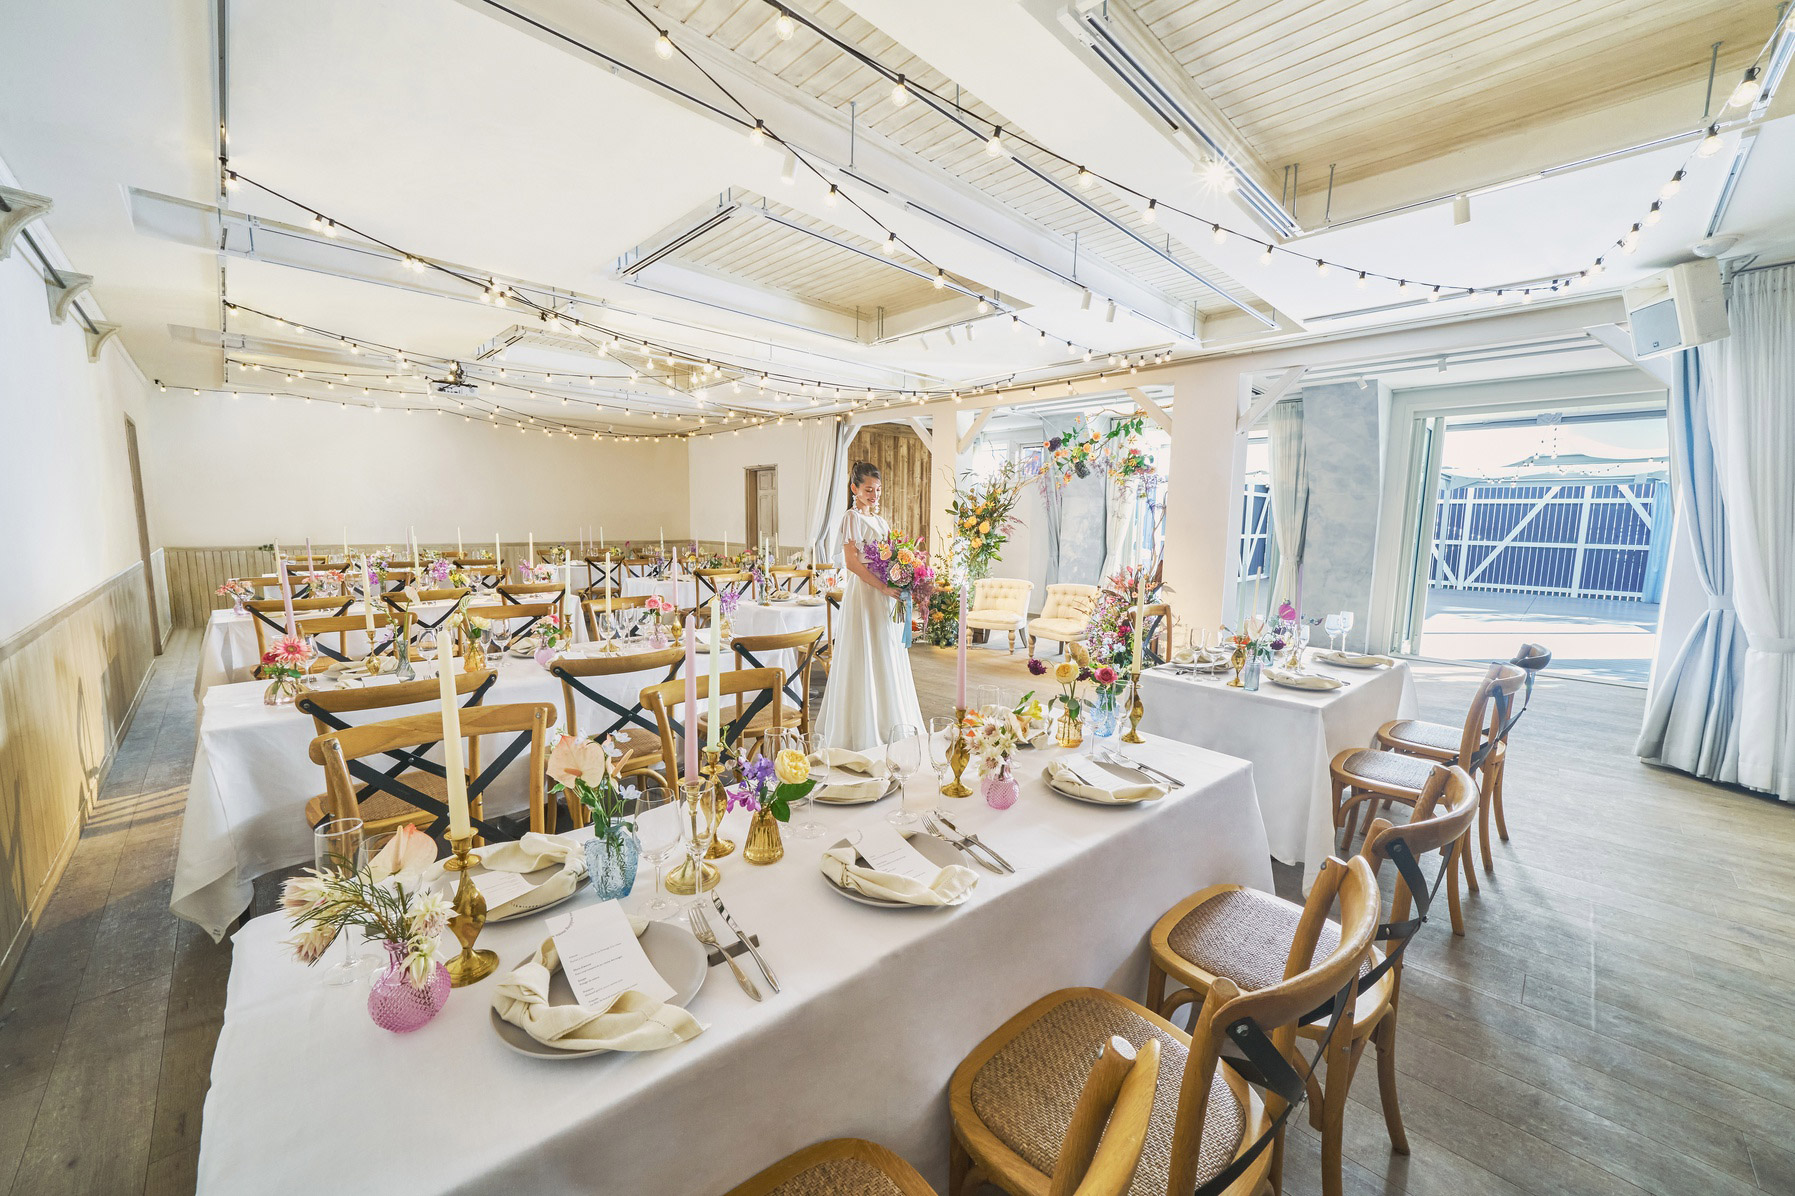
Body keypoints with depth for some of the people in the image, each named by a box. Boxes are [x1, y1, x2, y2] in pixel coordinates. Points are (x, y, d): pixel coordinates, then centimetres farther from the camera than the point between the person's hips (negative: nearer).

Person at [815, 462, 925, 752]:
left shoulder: (879, 519, 17)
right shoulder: (852, 516, -8)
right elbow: (852, 562, -17)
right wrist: (883, 587, -23)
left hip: (885, 596, 8)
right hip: (865, 594, -8)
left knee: (886, 659, 12)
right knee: (866, 660, -3)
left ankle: (885, 724, 23)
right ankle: (862, 731, 8)